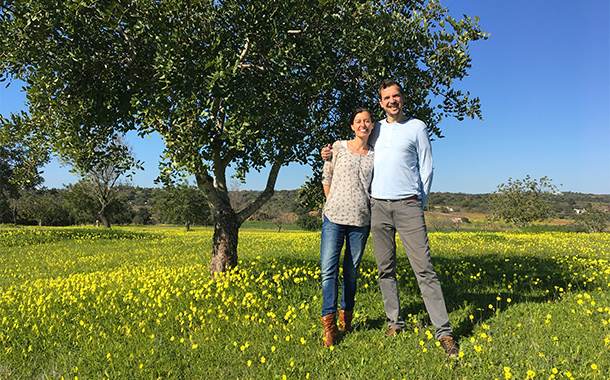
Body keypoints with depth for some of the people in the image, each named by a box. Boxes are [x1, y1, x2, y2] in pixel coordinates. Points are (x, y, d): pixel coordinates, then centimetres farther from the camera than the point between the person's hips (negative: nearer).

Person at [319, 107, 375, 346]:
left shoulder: (375, 155, 8)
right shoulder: (338, 147, 4)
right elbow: (326, 178, 12)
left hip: (360, 220, 1)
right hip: (335, 218, -1)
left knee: (352, 271, 8)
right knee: (328, 269, -8)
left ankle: (346, 317, 25)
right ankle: (329, 324, -1)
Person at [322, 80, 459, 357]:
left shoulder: (417, 127, 7)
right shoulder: (376, 130, 16)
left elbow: (426, 168, 7)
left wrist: (418, 206, 2)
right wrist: (332, 155, 13)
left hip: (407, 205, -4)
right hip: (378, 206, 4)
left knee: (423, 267, -8)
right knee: (385, 269, 5)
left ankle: (443, 331, -4)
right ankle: (395, 322, 17)